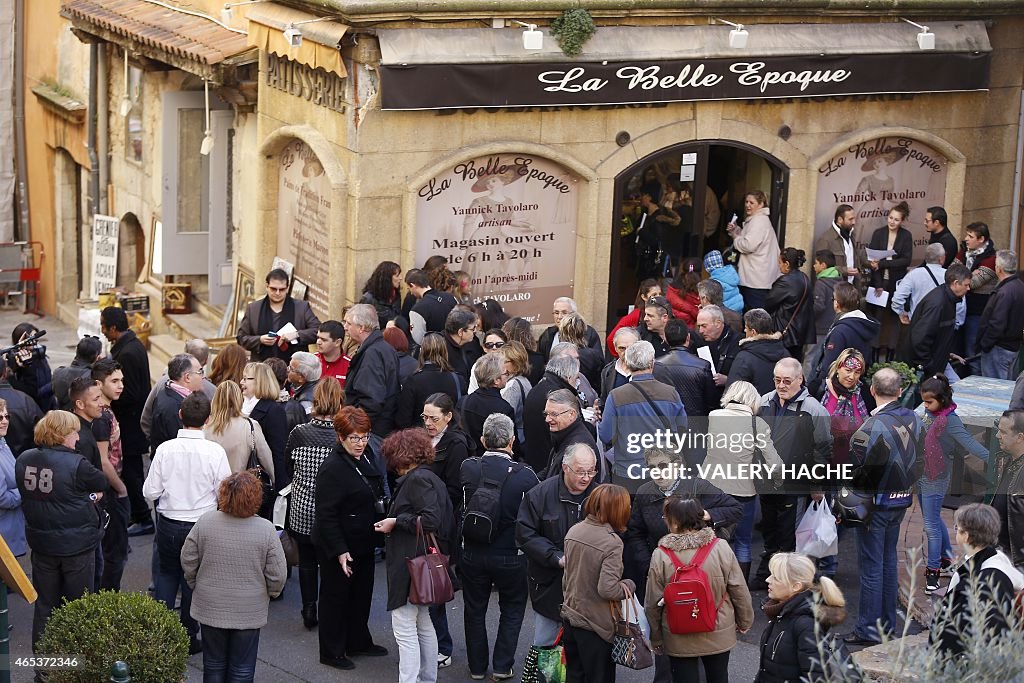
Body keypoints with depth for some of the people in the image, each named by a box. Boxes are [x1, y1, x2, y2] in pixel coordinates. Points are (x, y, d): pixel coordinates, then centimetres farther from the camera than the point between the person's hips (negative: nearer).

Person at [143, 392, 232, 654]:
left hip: (169, 524, 1)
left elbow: (150, 492, -9)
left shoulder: (165, 449, -13)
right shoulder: (215, 452, -17)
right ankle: (188, 637, 23)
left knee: (167, 574, 21)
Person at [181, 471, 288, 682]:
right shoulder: (266, 530, -16)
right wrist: (271, 593, 10)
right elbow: (277, 575, -11)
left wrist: (196, 585, 15)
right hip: (249, 612, -1)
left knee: (214, 666, 17)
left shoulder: (205, 522, -12)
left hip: (211, 608, 2)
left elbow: (188, 561, -3)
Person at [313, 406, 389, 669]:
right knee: (336, 597, 5)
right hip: (339, 546, -9)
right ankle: (332, 652, 17)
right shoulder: (332, 468, -22)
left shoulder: (363, 460, 6)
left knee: (362, 594, 19)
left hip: (362, 543, 9)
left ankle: (358, 642, 35)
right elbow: (326, 515, -23)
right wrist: (339, 551, -24)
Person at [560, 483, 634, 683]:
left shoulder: (573, 531, 0)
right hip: (595, 625, -7)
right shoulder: (612, 542, -22)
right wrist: (628, 585, -9)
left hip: (570, 616, 7)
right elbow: (607, 589, -26)